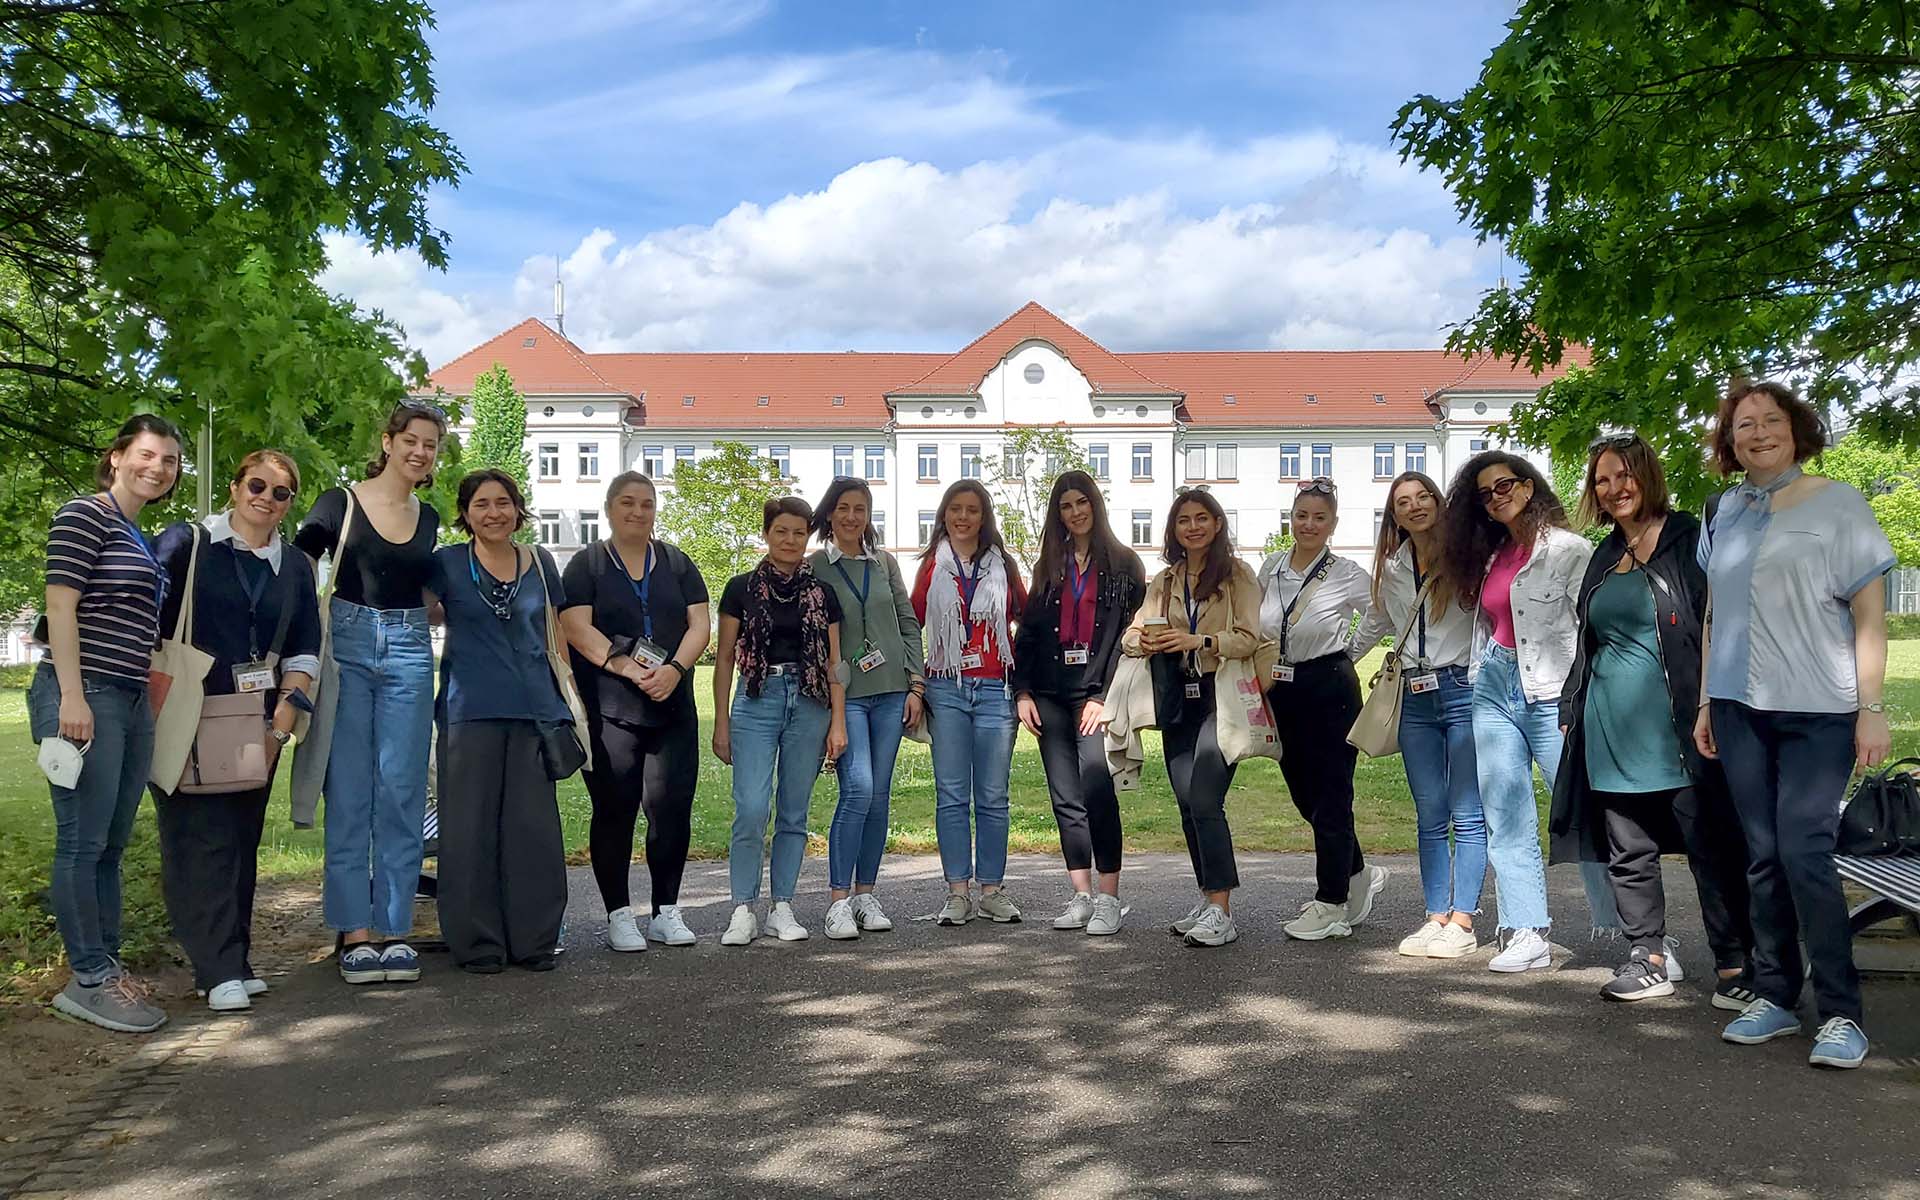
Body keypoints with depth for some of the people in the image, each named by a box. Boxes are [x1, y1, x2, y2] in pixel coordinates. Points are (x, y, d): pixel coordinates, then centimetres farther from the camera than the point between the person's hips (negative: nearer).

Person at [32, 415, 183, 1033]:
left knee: (111, 845, 12)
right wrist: (71, 696, -19)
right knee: (83, 842, -4)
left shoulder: (142, 540, 19)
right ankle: (89, 979, 3)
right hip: (85, 697, -9)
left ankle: (106, 966, 19)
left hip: (131, 701, 9)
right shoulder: (84, 516, -5)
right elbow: (60, 604, -13)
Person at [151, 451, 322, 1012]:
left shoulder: (294, 567, 12)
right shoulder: (186, 543, 0)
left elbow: (303, 654, 9)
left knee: (241, 841, 8)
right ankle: (219, 970, -6)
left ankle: (234, 960, 17)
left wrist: (279, 729, 0)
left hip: (256, 728, 4)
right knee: (201, 839, -8)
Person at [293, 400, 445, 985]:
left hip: (409, 656, 3)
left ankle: (393, 928, 8)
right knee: (349, 791, -2)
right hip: (347, 647, -3)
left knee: (401, 793, 2)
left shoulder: (427, 518, 14)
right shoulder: (339, 504, 1)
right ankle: (355, 930, 4)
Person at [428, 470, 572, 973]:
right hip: (470, 710, -2)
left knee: (534, 825, 3)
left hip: (534, 707, 2)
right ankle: (477, 944, 10)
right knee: (471, 826, 0)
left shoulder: (540, 563, 11)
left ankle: (535, 940, 12)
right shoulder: (446, 564, 2)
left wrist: (567, 702, 15)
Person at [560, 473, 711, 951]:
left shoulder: (677, 563, 15)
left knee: (672, 808, 1)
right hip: (607, 709, -3)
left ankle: (666, 911, 13)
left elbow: (700, 623, 6)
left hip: (673, 708, 3)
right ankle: (619, 915, 10)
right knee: (614, 809, 0)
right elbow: (577, 627, -7)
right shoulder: (587, 564, 6)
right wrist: (627, 668, -19)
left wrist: (674, 669, -12)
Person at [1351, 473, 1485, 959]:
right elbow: (1372, 627, 26)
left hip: (1464, 690, -5)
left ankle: (1462, 923, 2)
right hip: (1415, 699, 5)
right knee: (1429, 815, 7)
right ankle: (1437, 918, 12)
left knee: (1467, 815, -2)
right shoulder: (1391, 569, 13)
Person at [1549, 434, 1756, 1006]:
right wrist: (1570, 711, 19)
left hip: (1676, 726, -6)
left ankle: (1735, 965, 9)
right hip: (1612, 732, 6)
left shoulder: (1688, 540, -2)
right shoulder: (1604, 558, 17)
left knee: (1710, 847, -1)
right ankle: (1650, 958, 20)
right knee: (1628, 853, 9)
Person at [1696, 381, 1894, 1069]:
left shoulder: (1837, 503, -1)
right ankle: (1774, 998, 15)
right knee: (1763, 855, 6)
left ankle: (1841, 1015, 0)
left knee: (1804, 853, -10)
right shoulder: (1725, 513, 11)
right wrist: (1707, 703, 13)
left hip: (1818, 713, -4)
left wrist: (1872, 710, -10)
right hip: (1740, 709, 4)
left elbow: (1869, 614, -4)